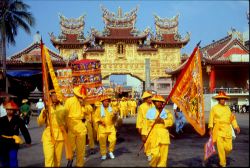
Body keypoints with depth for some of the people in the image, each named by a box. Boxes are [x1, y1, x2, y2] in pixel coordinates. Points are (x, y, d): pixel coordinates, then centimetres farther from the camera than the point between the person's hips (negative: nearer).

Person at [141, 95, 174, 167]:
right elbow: (146, 124, 3)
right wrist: (144, 135, 1)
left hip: (164, 135, 3)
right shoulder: (150, 112, 4)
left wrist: (162, 121, -19)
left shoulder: (167, 112, 9)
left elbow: (171, 122, -4)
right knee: (155, 154, -9)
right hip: (154, 135, -2)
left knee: (163, 154, 2)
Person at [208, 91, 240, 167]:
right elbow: (211, 119, -1)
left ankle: (223, 156, 32)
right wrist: (210, 129, -7)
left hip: (227, 130, 3)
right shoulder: (214, 108, 0)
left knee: (229, 148, 0)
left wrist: (236, 127, 4)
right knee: (220, 147, -8)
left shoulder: (227, 108, 12)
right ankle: (223, 163, 5)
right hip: (218, 129, -3)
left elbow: (232, 118, 14)